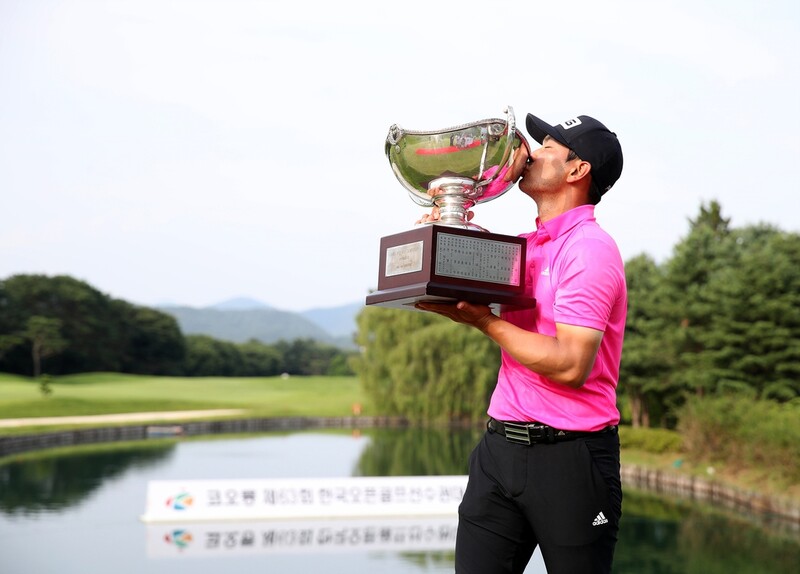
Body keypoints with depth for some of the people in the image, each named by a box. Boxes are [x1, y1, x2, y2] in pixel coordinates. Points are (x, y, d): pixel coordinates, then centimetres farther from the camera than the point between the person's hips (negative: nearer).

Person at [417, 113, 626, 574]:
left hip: (569, 454, -7)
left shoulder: (590, 249, -13)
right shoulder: (526, 245, 12)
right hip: (501, 447, 7)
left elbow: (570, 365, -21)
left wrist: (483, 321, -16)